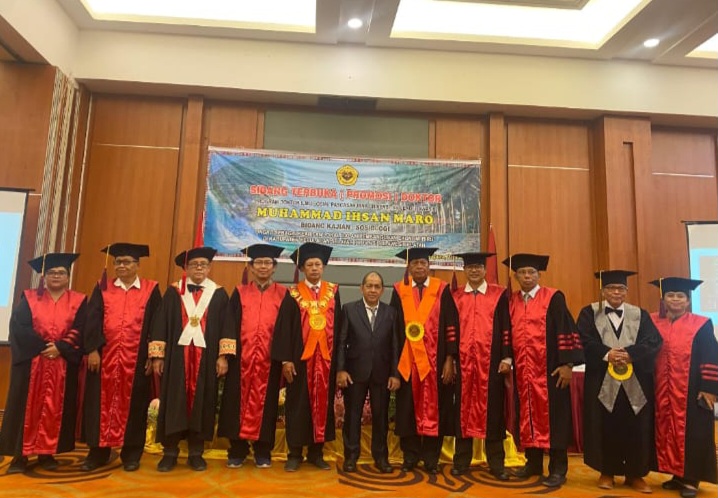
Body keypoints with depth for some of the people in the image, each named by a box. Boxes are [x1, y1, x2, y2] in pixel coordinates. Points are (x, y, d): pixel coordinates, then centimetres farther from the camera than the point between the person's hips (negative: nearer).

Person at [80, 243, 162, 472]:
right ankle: (98, 452, 20)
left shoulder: (151, 290, 4)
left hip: (137, 359, -2)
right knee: (101, 403, 7)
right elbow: (92, 320, 2)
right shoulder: (103, 288, 10)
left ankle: (131, 453, 17)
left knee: (133, 405, 5)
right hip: (104, 356, 2)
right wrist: (92, 349, -9)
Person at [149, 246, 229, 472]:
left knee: (201, 403, 5)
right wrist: (157, 355, -3)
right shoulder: (173, 292, 6)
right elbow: (161, 324, 3)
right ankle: (170, 452, 16)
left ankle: (196, 453, 16)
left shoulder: (219, 294, 6)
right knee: (173, 403, 3)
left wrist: (223, 356, -6)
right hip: (177, 355, 0)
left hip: (206, 357, 0)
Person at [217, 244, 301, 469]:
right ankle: (237, 451, 18)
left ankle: (263, 452, 19)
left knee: (265, 402, 6)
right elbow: (230, 324, 1)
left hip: (269, 359, -1)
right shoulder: (240, 293, 8)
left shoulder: (284, 296, 5)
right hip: (241, 357, 1)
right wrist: (225, 354, -10)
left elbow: (287, 328, 1)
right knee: (239, 401, 5)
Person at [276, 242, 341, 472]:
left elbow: (338, 326, 7)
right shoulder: (293, 294, 2)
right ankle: (295, 453, 15)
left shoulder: (333, 292, 8)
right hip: (301, 357, -2)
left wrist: (338, 358, 3)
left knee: (323, 404, 8)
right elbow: (285, 328, -2)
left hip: (326, 358, 2)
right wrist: (286, 359, -9)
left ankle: (316, 452, 20)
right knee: (297, 405, 3)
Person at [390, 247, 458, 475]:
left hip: (435, 361, -1)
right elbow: (393, 327, 3)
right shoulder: (399, 291, 4)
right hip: (407, 362, 1)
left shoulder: (442, 290, 0)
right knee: (408, 411, 8)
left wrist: (449, 360, -8)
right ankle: (410, 457, 22)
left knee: (434, 410, 6)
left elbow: (451, 327, -2)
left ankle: (431, 459, 20)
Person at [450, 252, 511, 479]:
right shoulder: (455, 297, 10)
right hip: (463, 361, 2)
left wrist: (506, 358, -5)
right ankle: (461, 460, 17)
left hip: (491, 361, -1)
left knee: (492, 410, 5)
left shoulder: (499, 294, 4)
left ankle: (496, 463, 16)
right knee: (463, 409, 6)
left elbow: (506, 328, 1)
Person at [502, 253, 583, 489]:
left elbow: (566, 331, -8)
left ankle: (558, 469, 11)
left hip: (549, 368, -4)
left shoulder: (554, 298, -3)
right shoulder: (511, 301, 10)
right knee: (528, 415, 11)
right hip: (522, 370, 5)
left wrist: (567, 364, -13)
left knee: (551, 415, 1)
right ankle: (533, 462, 23)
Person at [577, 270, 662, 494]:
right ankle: (607, 472, 17)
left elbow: (653, 342, -3)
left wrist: (630, 354, -19)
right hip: (602, 381, -2)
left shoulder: (640, 315, 10)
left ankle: (635, 474, 19)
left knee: (636, 428, 5)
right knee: (605, 428, 3)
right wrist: (607, 354, -23)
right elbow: (584, 341, -9)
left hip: (636, 382, 2)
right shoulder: (589, 313, 4)